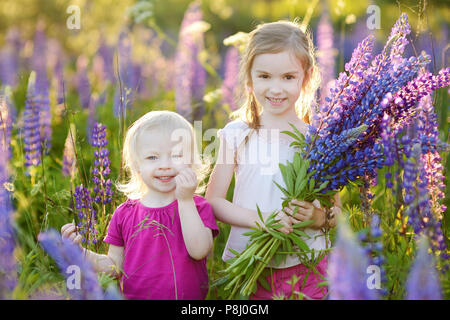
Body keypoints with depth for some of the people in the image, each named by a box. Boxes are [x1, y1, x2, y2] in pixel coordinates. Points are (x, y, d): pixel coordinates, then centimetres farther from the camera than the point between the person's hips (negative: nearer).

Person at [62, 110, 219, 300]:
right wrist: (82, 254, -3)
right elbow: (115, 266, 12)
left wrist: (185, 200, -16)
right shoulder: (125, 214, 6)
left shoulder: (198, 207, 1)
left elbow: (199, 252, -14)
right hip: (133, 295, 2)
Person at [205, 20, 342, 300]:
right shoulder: (238, 135, 0)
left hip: (307, 266, 0)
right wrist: (259, 219, -15)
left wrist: (319, 217, -15)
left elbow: (337, 211, 7)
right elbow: (213, 201, -1)